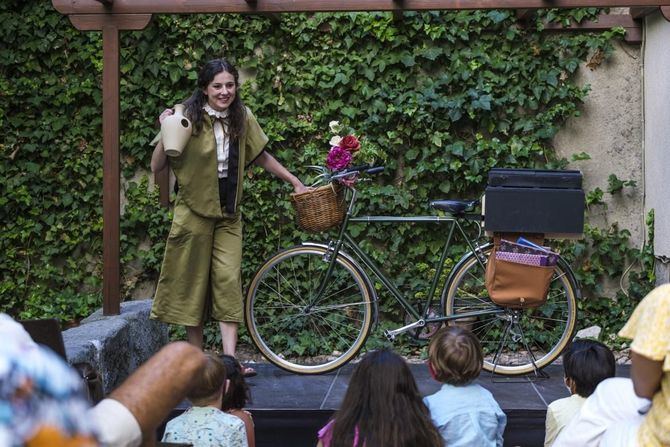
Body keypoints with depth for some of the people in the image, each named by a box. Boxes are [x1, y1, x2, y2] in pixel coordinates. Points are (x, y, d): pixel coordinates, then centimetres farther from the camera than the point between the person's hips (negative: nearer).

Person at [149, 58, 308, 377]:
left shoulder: (242, 118, 2)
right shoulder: (189, 119, -10)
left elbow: (260, 156, 16)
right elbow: (157, 166, -11)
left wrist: (295, 181, 16)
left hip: (228, 215, 3)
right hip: (194, 211, -3)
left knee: (228, 282, -6)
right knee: (193, 282, 5)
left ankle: (229, 361, -10)